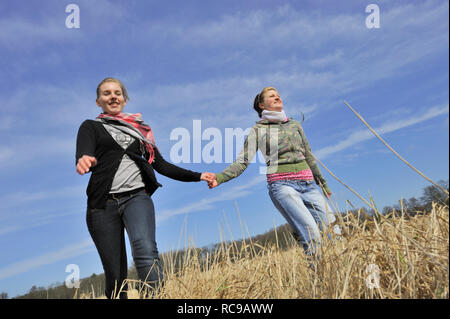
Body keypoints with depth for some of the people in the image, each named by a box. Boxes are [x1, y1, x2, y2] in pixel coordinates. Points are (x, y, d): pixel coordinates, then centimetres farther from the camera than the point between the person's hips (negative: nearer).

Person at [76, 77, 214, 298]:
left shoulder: (139, 129, 22)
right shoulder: (91, 127, 14)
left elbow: (161, 165, 22)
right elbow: (84, 153, -7)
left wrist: (198, 176, 17)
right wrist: (84, 161, -33)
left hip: (136, 197, 1)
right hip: (103, 203, 0)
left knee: (145, 250, -28)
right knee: (115, 275, -4)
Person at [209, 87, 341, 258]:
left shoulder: (295, 125, 20)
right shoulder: (258, 130, 8)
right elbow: (242, 161, -1)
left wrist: (323, 184, 30)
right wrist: (219, 178, -16)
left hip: (308, 185, 5)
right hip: (282, 186, -5)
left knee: (334, 232, -6)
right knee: (312, 237, -20)